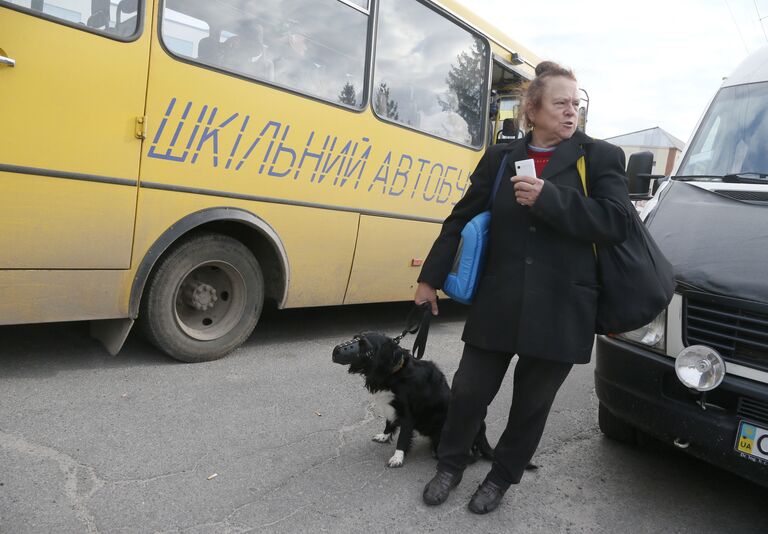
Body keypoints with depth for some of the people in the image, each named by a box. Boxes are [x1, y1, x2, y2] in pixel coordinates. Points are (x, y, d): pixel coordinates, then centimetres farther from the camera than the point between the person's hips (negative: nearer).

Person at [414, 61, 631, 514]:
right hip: (497, 304, 1)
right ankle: (451, 464, 36)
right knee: (469, 391, 9)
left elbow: (617, 223, -11)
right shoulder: (501, 157, 7)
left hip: (560, 311, -1)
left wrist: (548, 197, -19)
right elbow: (462, 220, 9)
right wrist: (431, 278, 8)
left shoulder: (601, 157, 2)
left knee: (531, 404, 13)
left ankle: (502, 478, 38)